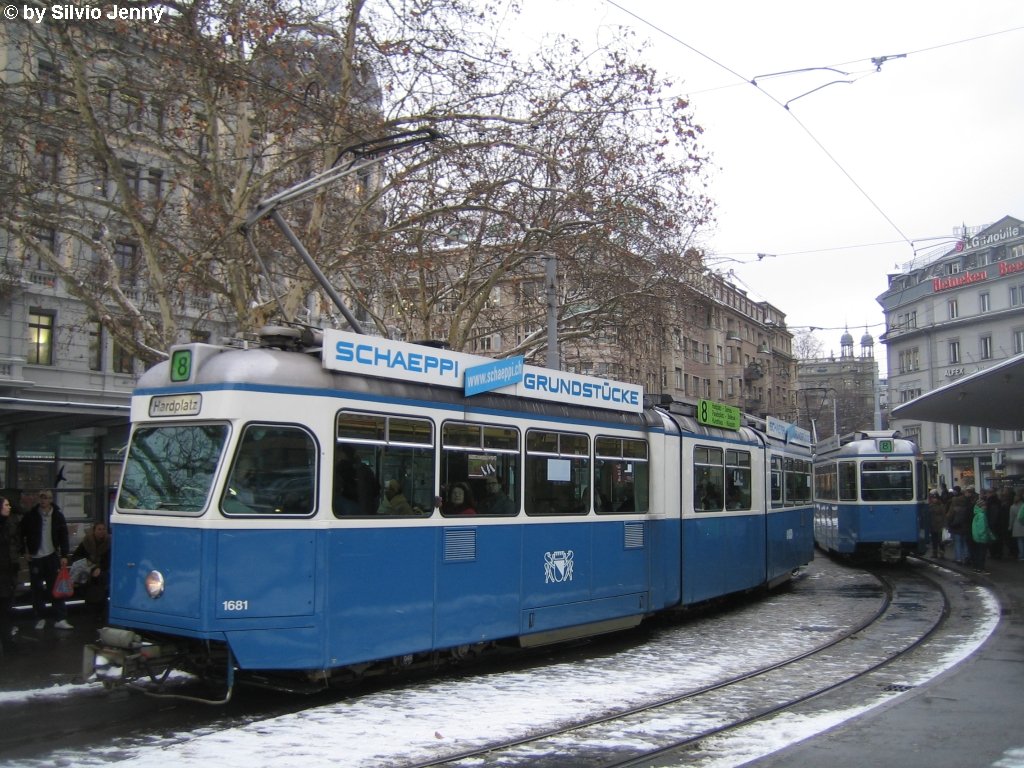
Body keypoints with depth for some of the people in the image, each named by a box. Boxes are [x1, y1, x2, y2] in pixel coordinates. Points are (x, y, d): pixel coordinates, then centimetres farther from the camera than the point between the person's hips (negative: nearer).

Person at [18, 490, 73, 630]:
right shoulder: (30, 516, -2)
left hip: (52, 556, 0)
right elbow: (21, 534, 8)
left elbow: (63, 536, 1)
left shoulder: (58, 516, -1)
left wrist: (64, 555, -4)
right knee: (37, 589, 6)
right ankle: (40, 618, 17)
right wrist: (24, 550, 0)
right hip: (35, 557, 0)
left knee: (55, 587, -1)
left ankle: (60, 619, -1)